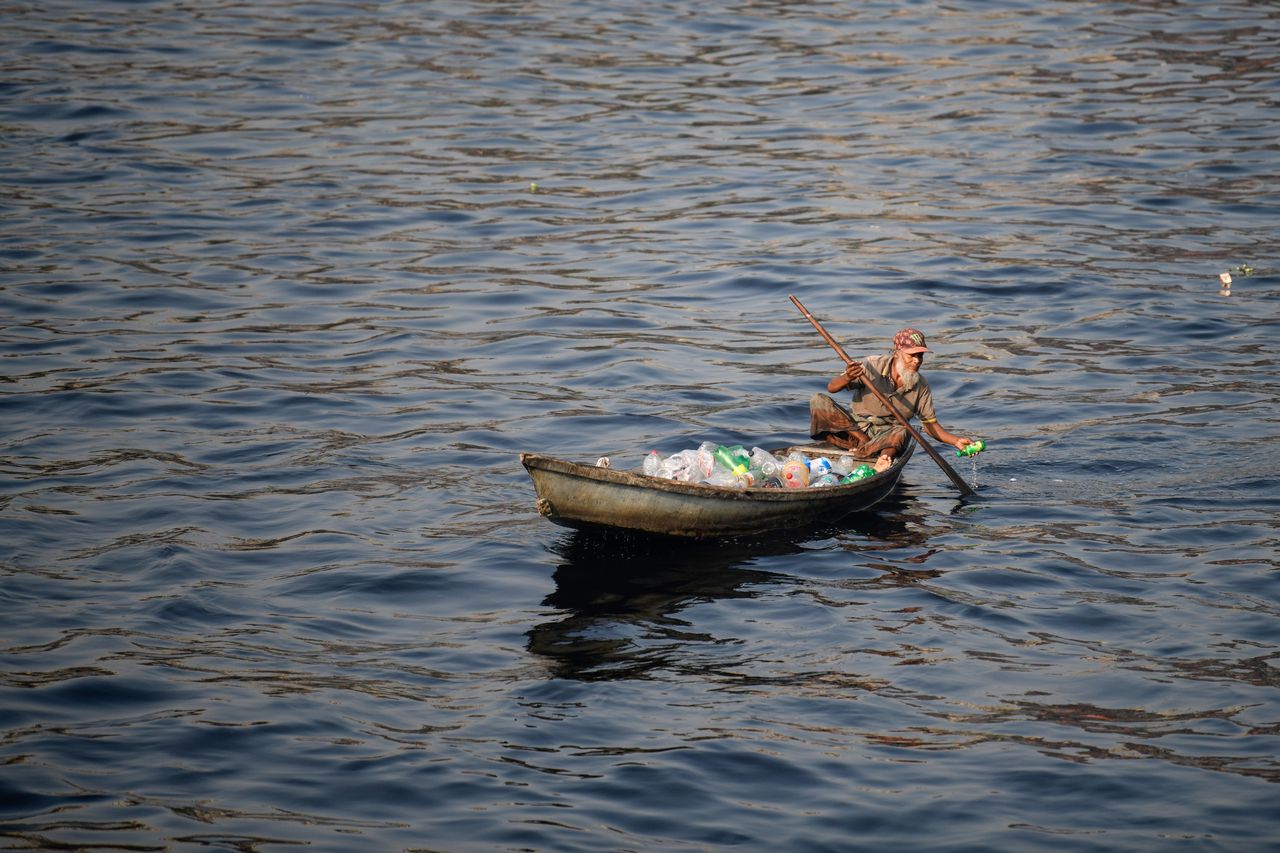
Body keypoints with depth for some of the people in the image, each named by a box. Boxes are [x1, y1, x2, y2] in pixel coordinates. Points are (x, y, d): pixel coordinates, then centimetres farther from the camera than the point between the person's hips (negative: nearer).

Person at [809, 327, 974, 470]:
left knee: (902, 433, -35)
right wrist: (847, 378, -36)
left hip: (886, 436, 0)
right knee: (818, 401, -23)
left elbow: (930, 424, 4)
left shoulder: (921, 386, -2)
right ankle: (862, 441, -27)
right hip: (853, 426, 0)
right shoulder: (872, 366, -11)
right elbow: (831, 388, -12)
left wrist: (956, 441, -12)